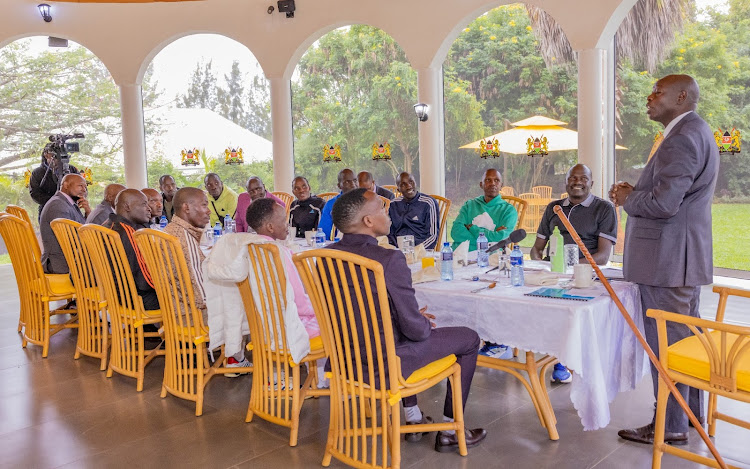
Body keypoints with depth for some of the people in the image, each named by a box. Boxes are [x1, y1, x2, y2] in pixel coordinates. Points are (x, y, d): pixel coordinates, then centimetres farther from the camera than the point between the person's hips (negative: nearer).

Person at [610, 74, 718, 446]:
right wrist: (635, 193, 5)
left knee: (665, 344, -2)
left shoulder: (683, 137, -18)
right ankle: (693, 410, 34)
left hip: (667, 260, -11)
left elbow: (663, 203, -26)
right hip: (685, 257, 11)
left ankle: (671, 426, 9)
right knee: (686, 338, 20)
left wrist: (627, 199, -8)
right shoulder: (694, 132, 17)